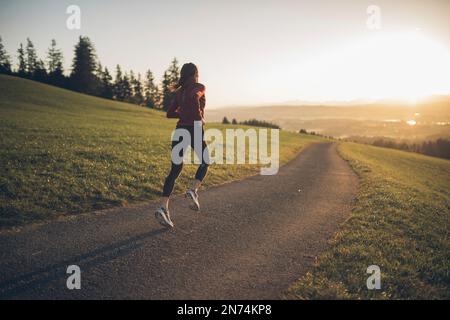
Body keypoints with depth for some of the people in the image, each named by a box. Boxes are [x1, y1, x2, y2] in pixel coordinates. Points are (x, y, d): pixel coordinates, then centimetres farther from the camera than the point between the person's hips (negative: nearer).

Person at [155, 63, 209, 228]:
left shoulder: (179, 91, 16)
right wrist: (199, 117, -2)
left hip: (179, 131, 5)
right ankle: (193, 191, -4)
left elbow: (170, 113, 16)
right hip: (194, 130, -5)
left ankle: (163, 208, -11)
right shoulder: (199, 87, 0)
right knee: (205, 162, 20)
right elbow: (192, 98, -17)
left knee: (175, 171, 4)